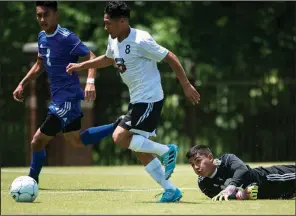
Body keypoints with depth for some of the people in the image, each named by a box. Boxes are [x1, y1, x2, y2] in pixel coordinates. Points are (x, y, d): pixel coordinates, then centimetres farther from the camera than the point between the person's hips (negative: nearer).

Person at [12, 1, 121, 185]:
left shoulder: (66, 38, -18)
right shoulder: (42, 37, 8)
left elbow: (91, 58, -20)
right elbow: (40, 65, 22)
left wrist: (90, 82, -34)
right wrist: (22, 85, 18)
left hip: (67, 98, -9)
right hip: (59, 96, 9)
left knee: (38, 141, -4)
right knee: (76, 141, 21)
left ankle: (32, 180, 15)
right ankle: (118, 127, 25)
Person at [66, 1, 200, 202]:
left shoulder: (140, 41, -19)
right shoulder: (114, 40, 7)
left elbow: (170, 57, -14)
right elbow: (108, 59, 30)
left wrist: (186, 85, -13)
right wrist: (80, 66, 26)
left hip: (149, 99, -9)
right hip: (137, 100, 9)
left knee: (120, 137, -16)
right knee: (141, 151, 8)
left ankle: (166, 151, -4)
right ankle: (171, 191, 13)